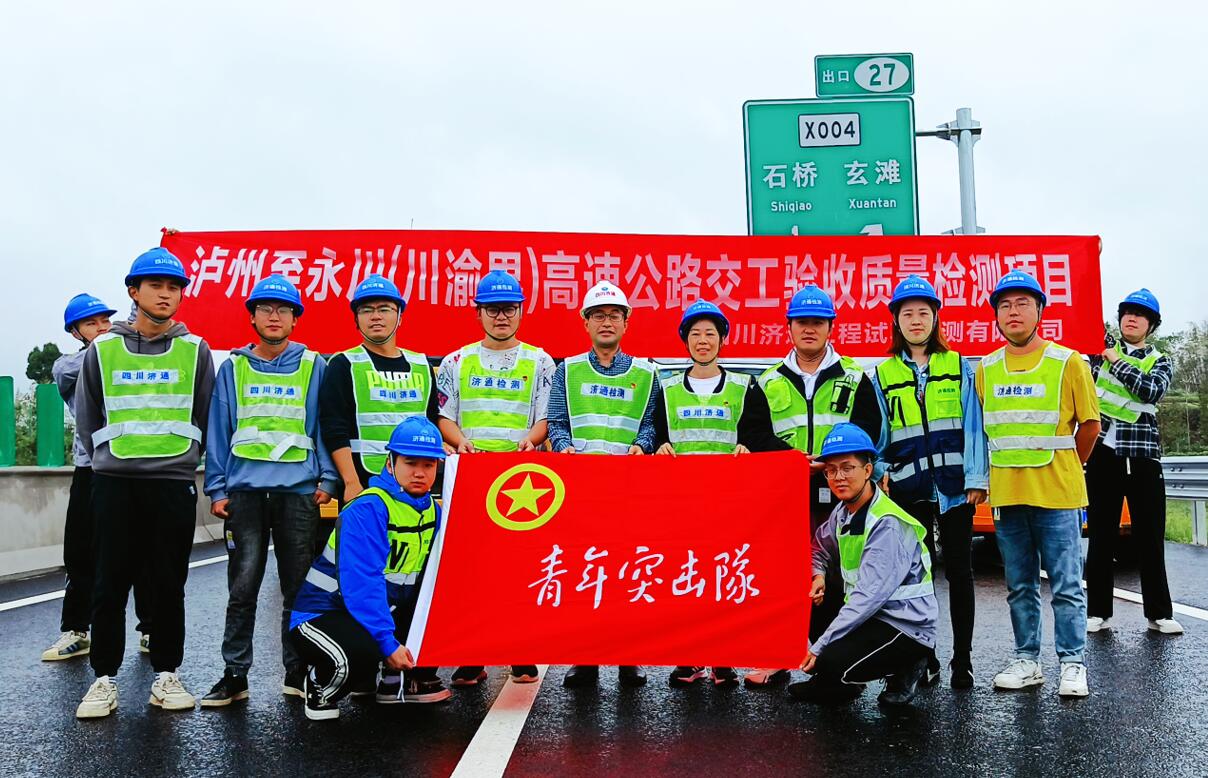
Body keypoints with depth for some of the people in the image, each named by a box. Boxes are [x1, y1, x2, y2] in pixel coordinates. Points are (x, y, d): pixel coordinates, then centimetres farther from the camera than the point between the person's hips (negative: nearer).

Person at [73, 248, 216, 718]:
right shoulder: (102, 350, 6)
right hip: (114, 483, 0)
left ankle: (166, 674, 15)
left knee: (170, 583, 5)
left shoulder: (195, 350, 5)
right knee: (110, 583, 3)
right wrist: (108, 459, 10)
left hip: (175, 483, 0)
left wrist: (180, 458, 9)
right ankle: (105, 678, 13)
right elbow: (86, 418, 12)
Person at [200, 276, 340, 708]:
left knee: (298, 586, 5)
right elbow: (218, 429, 10)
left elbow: (325, 426, 8)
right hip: (244, 489, 1)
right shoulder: (233, 367, 10)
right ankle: (235, 673, 9)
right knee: (242, 586, 1)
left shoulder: (314, 366, 7)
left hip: (299, 489, 0)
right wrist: (216, 489, 4)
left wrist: (328, 479, -1)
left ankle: (297, 670, 15)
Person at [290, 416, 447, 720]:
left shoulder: (432, 510, 2)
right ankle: (321, 688, 0)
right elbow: (361, 584, -30)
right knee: (362, 653, -35)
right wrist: (388, 643, -32)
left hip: (384, 609, 8)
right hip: (324, 613, -7)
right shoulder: (368, 509, -23)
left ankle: (400, 680, 11)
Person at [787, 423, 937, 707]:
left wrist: (820, 646, -28)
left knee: (832, 664, -27)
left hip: (907, 627, -9)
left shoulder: (888, 524, -22)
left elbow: (869, 596, -27)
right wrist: (819, 576, -2)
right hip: (867, 615, 9)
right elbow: (819, 549, 23)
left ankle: (904, 669, 1)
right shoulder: (843, 513, 4)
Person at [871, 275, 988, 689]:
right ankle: (924, 659, 17)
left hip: (953, 485, -1)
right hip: (908, 488, 1)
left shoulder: (958, 366, 5)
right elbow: (878, 436, 9)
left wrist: (976, 479, -7)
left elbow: (972, 425, 0)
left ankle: (962, 661, 13)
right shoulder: (883, 375, 8)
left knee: (958, 570, 5)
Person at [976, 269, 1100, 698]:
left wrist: (1065, 468, 9)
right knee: (1020, 586, 11)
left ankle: (1072, 663, 12)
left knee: (1066, 585, 1)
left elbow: (1089, 424, 4)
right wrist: (1008, 467, 11)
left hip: (1057, 495, -3)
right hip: (1006, 496, 4)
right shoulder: (985, 369, 8)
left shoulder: (1068, 362, -2)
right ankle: (1027, 661, 21)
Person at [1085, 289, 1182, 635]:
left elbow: (1152, 391, -11)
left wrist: (1117, 363, -8)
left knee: (1150, 538, 3)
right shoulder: (1102, 350, 10)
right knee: (1101, 537, 5)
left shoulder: (1160, 362, 8)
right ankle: (1098, 612, 12)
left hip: (1142, 457, 0)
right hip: (1102, 454, 0)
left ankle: (1159, 613, 13)